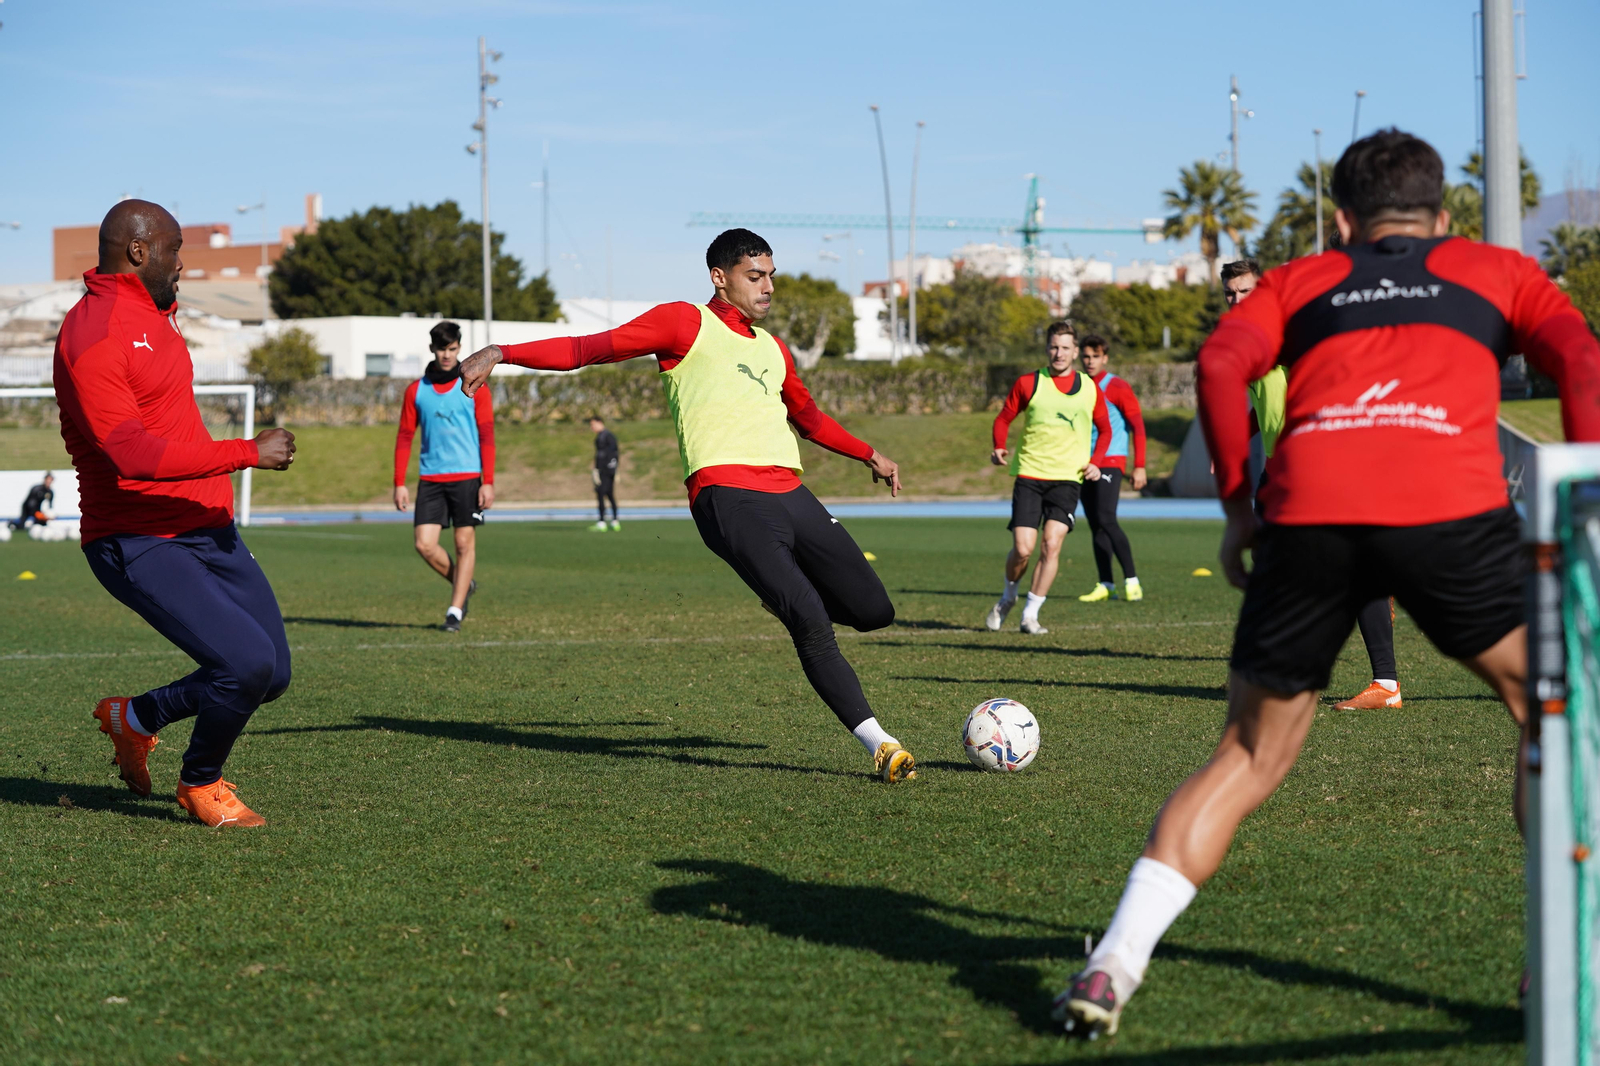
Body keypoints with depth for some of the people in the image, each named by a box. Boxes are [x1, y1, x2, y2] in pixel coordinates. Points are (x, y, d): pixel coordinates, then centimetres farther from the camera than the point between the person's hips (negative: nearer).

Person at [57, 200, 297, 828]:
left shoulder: (152, 316, 16)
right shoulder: (93, 335, -17)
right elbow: (131, 453, -27)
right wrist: (248, 454, -23)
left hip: (208, 533, 10)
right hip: (138, 547, -10)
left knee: (271, 674, 5)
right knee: (248, 663, -22)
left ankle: (134, 719, 28)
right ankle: (200, 785, 5)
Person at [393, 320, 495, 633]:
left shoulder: (474, 387, 2)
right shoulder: (416, 391, 8)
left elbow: (487, 436, 0)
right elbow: (404, 438, 9)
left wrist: (488, 481, -7)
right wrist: (399, 483, 2)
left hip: (466, 477, -2)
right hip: (430, 478, 2)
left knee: (465, 543, -1)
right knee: (425, 544, -5)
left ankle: (455, 611, 7)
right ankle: (464, 585, 20)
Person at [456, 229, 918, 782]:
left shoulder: (773, 349, 27)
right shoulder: (686, 323, 7)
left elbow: (808, 418, 44)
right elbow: (591, 348, 1)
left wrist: (869, 455, 41)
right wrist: (501, 353, -7)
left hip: (789, 493, 7)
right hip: (727, 495, -7)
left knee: (874, 610, 3)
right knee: (812, 625, -17)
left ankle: (785, 596, 31)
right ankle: (880, 745, -11)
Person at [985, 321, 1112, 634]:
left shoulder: (1089, 389, 6)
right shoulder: (1028, 383, 1)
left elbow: (1104, 429, 18)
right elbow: (1004, 418, 10)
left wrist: (1095, 462, 3)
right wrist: (999, 448, -9)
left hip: (1067, 479, 1)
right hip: (1029, 476, -1)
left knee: (1051, 546, -14)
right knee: (1022, 549, -8)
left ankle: (1030, 614, -3)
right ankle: (1008, 597, 23)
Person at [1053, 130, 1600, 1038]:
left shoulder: (1298, 281, 31)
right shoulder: (1494, 270, 30)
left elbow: (1222, 362, 10)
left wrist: (1238, 504, 13)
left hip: (1307, 516, 2)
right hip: (1451, 509, -1)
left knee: (1248, 761, 14)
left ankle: (1114, 963, 1)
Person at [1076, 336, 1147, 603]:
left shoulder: (1117, 387, -5)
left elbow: (1138, 426, -8)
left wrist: (1139, 466, -14)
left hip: (1110, 463, -6)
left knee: (1106, 520, -18)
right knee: (1095, 527, 5)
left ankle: (1131, 581, -14)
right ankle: (1106, 585, 8)